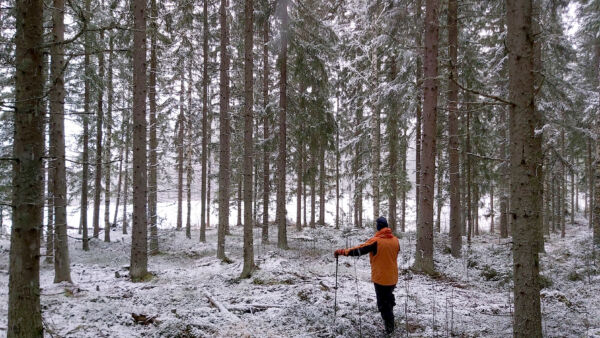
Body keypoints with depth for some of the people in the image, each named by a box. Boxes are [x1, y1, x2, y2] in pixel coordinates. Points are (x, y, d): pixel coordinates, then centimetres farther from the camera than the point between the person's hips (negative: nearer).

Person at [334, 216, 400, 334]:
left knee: (382, 302, 7)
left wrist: (341, 252, -18)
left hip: (380, 277, -5)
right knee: (389, 297, 25)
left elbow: (359, 250, -23)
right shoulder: (395, 240, -2)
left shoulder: (376, 241, -19)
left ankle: (389, 327, 12)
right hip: (393, 277, 6)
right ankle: (390, 319, 36)